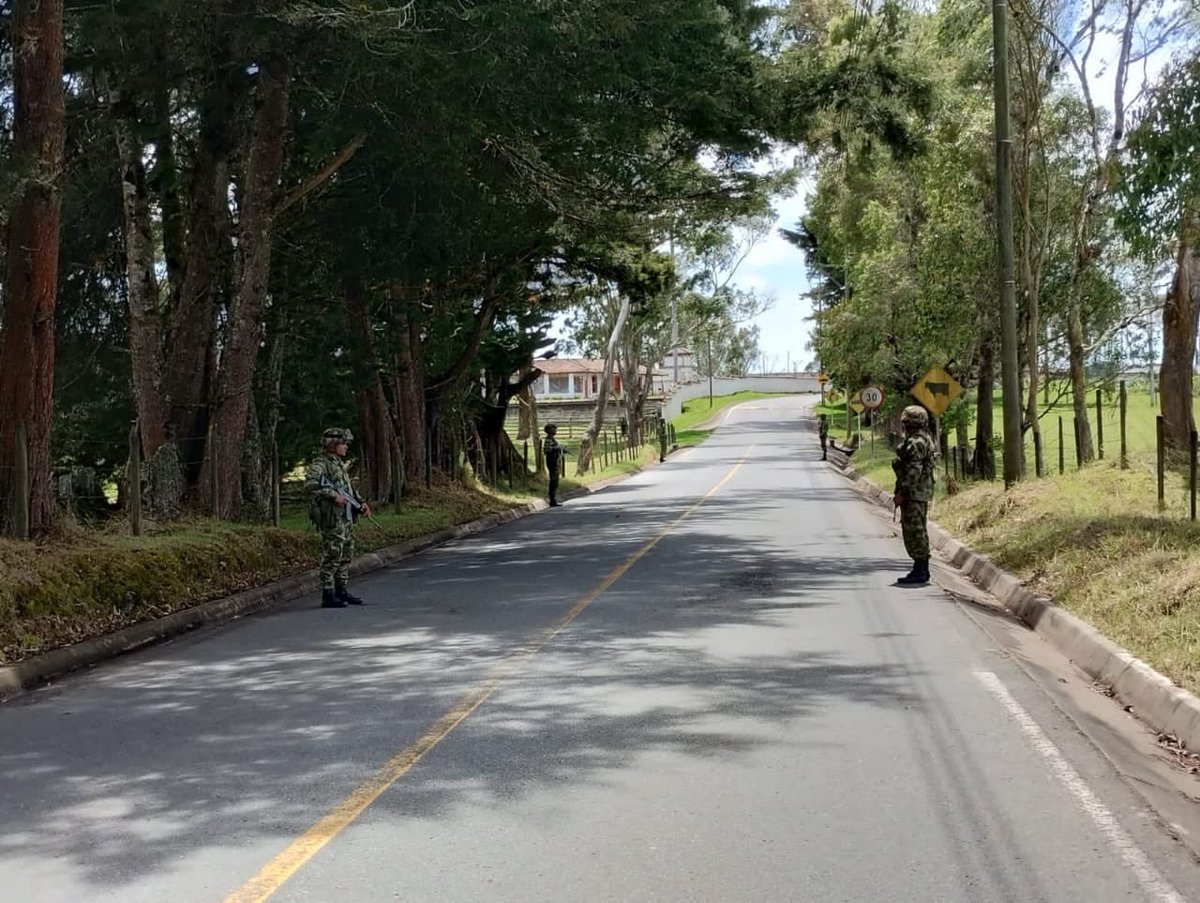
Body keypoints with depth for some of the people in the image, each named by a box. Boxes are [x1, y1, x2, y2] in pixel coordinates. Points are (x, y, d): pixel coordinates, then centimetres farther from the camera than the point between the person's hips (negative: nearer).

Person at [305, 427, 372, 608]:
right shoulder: (320, 464, -10)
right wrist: (333, 495, -28)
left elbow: (349, 488, 26)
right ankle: (328, 595, -4)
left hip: (346, 517, 9)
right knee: (332, 556, -8)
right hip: (332, 518, -9)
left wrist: (361, 502, 11)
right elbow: (310, 483, -27)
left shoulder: (340, 464, 19)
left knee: (346, 555, 13)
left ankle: (342, 591, 21)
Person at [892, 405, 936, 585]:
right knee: (917, 531, 14)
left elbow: (913, 471, -23)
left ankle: (919, 572, -7)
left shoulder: (915, 442, -17)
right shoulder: (924, 440, 16)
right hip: (920, 494, 11)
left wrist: (901, 493, -20)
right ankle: (921, 570, 20)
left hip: (914, 494, -11)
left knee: (915, 531, -8)